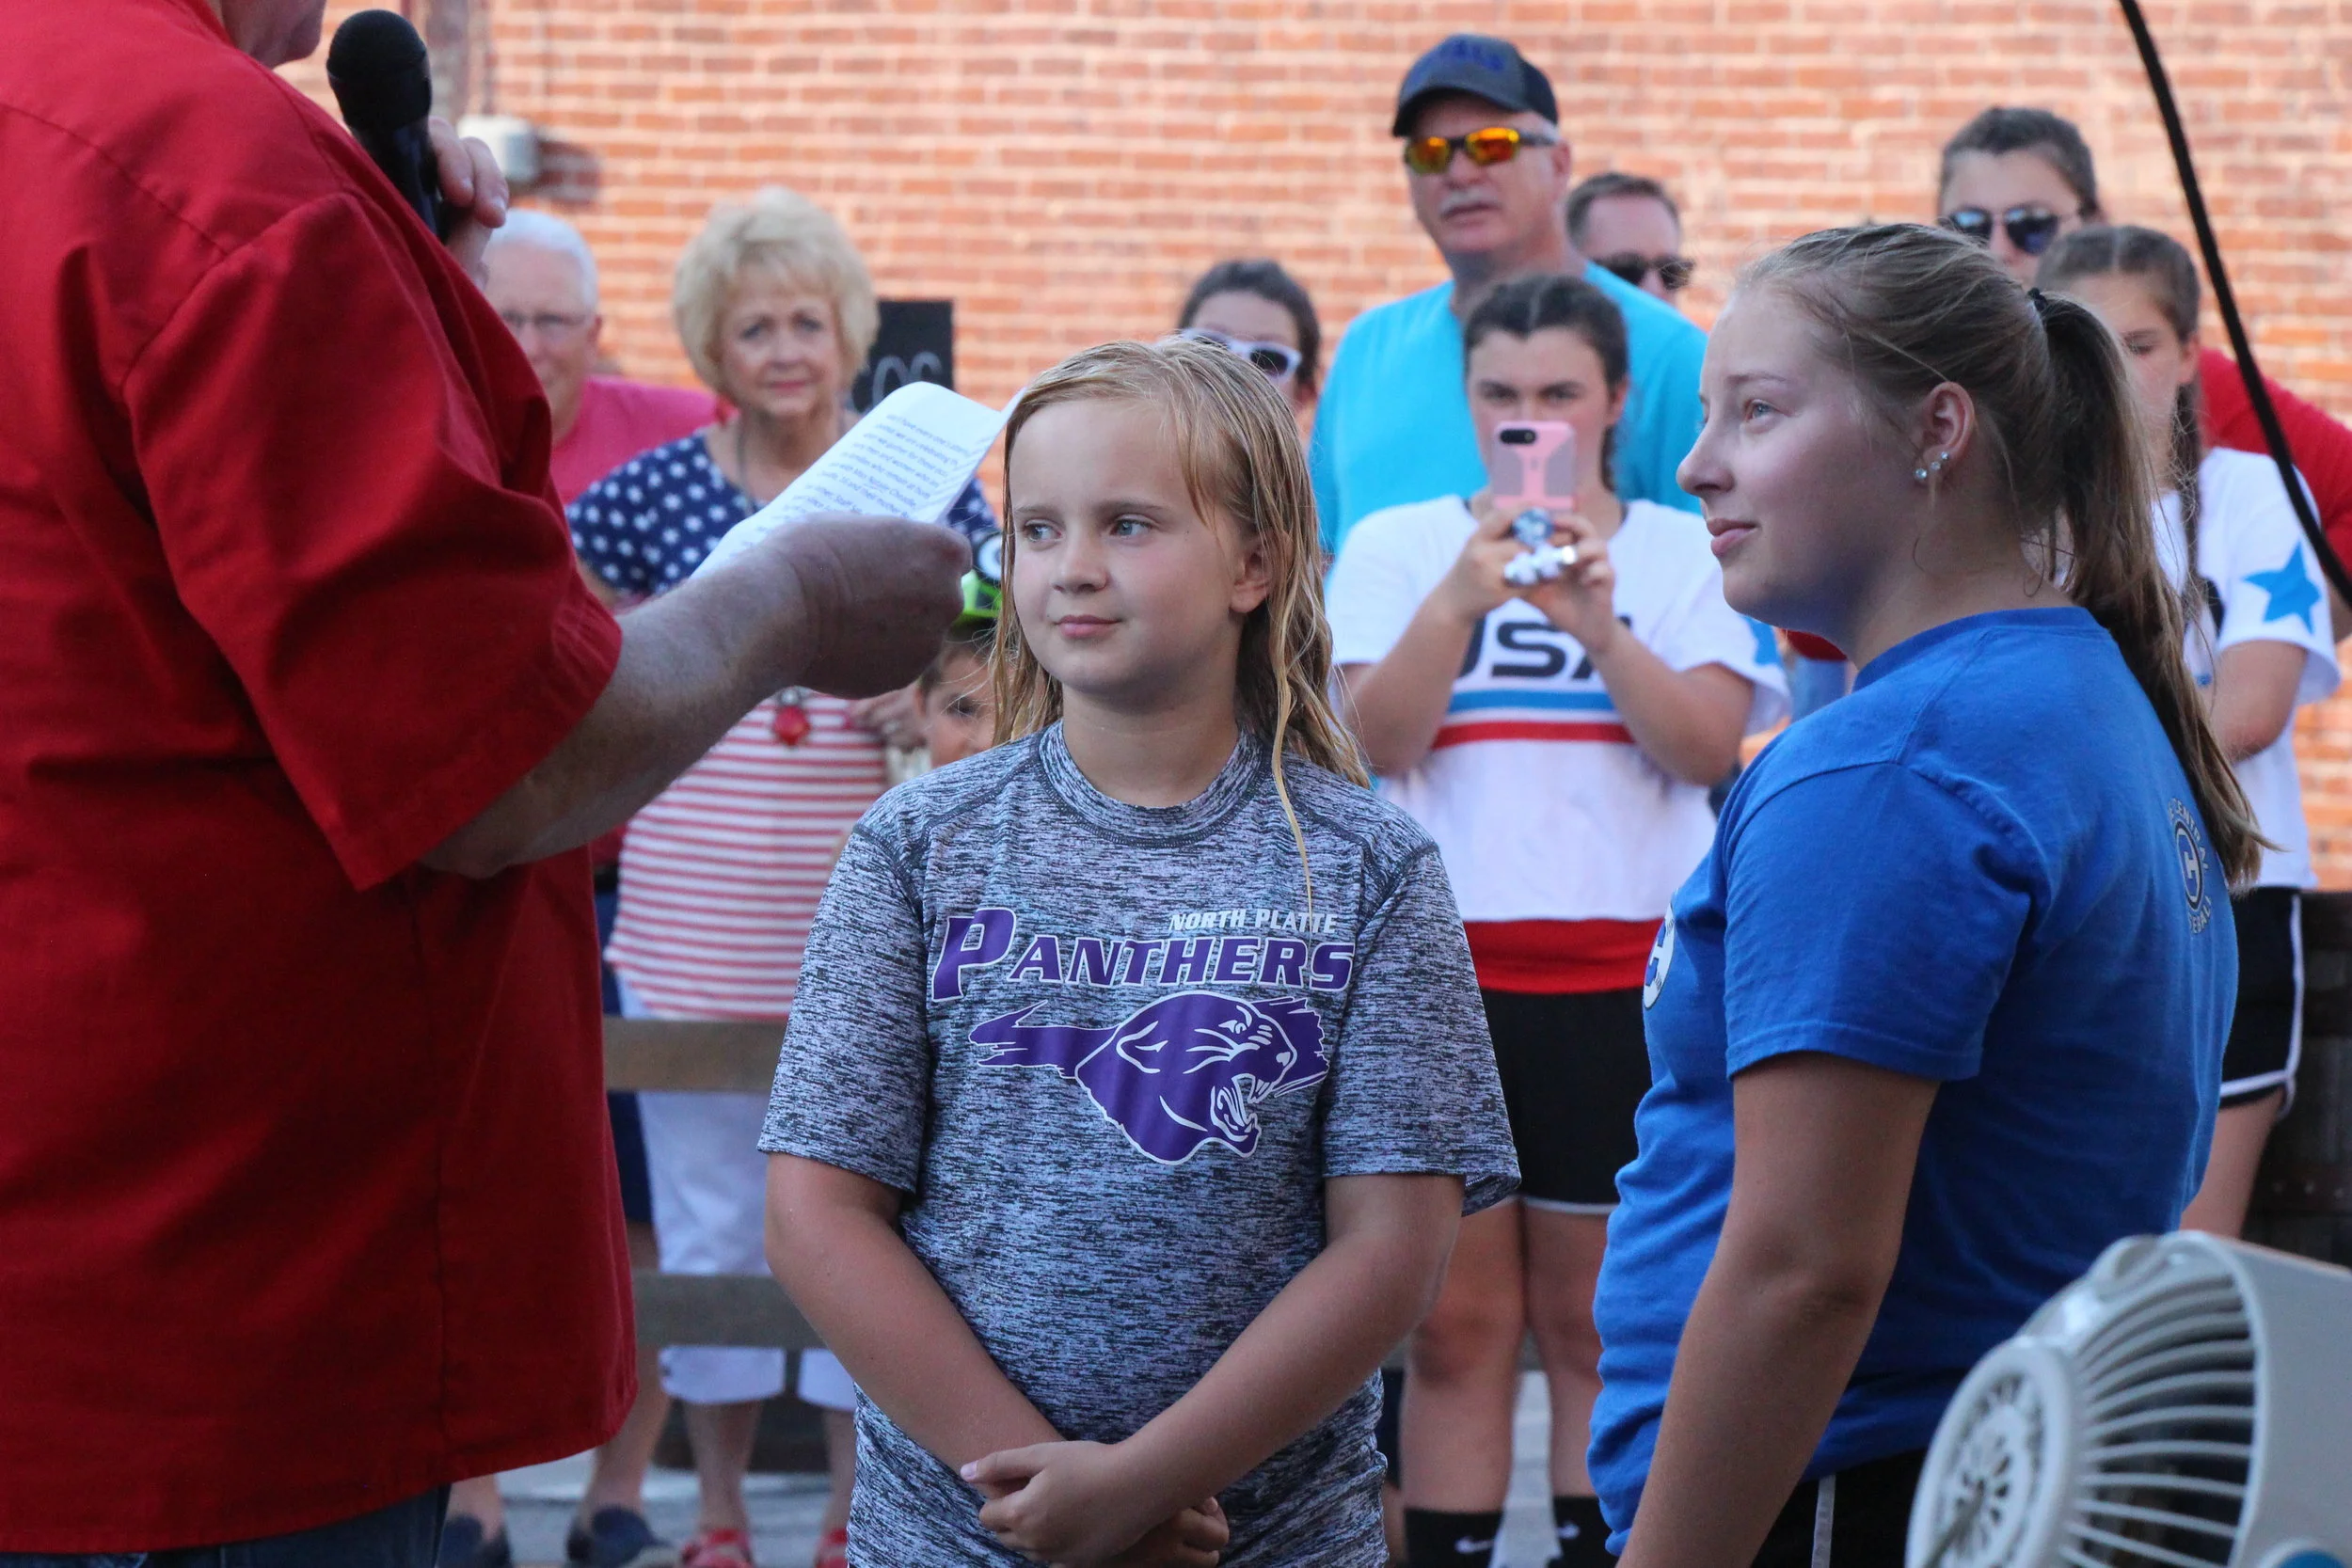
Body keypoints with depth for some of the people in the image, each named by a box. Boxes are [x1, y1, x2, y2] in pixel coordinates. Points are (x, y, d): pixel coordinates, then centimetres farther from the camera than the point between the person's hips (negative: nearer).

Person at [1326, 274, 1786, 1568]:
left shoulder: (1686, 553, 7)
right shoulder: (1397, 547, 9)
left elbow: (1708, 748, -5)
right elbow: (1375, 743, -4)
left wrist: (1597, 624, -18)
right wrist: (1459, 599, -17)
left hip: (1623, 975, -1)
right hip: (1441, 968, 1)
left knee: (1599, 1319, 1)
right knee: (1454, 1322, 2)